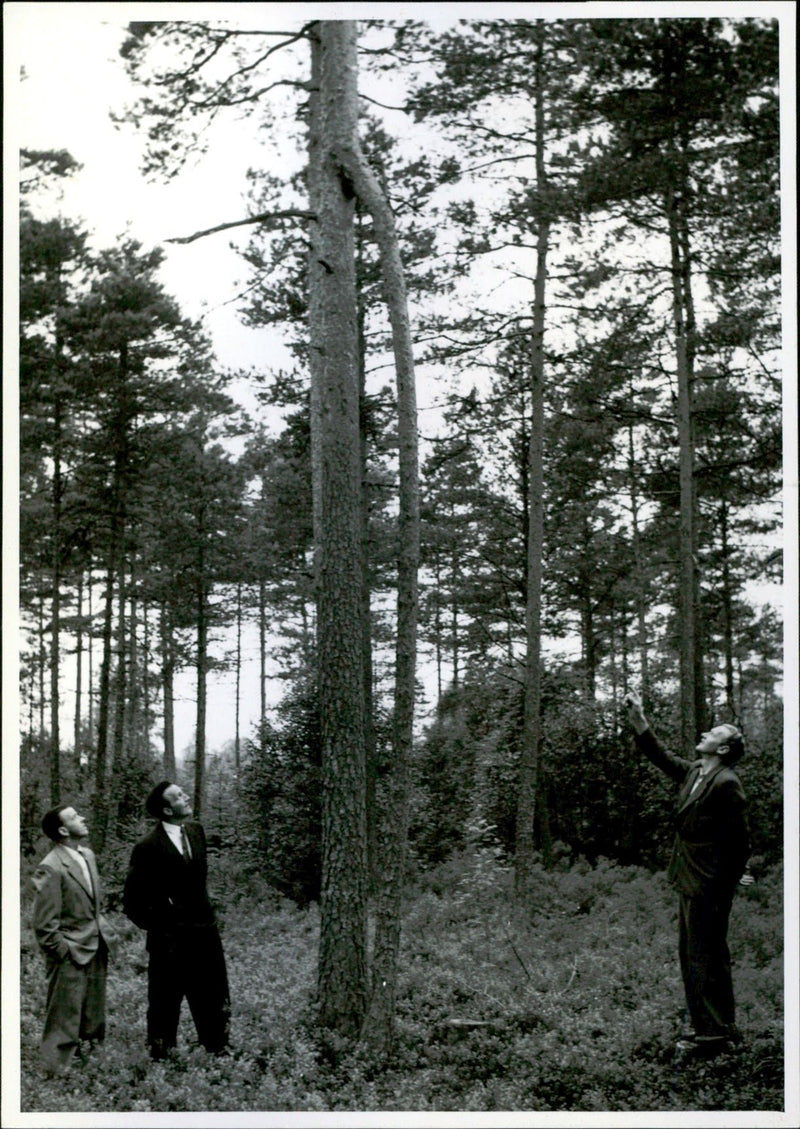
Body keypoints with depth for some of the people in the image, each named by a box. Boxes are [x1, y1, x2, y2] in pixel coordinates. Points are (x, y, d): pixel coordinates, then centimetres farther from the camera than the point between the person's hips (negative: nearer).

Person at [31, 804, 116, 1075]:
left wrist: (105, 932, 11)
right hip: (70, 957, -8)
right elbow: (44, 925, -19)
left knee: (93, 1019, 21)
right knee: (65, 1018, 3)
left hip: (96, 951, 8)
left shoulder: (87, 855, 5)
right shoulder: (50, 869, -22)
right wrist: (65, 952, -15)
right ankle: (56, 1069, 16)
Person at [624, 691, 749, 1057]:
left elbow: (738, 843, -18)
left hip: (708, 886, -10)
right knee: (691, 954, 16)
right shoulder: (693, 772, 10)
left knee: (706, 957, -4)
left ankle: (714, 1033, 5)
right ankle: (702, 1024, 27)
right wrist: (639, 721, 23)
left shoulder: (726, 784, -17)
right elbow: (661, 758, 28)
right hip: (689, 883, 10)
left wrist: (720, 892, -18)